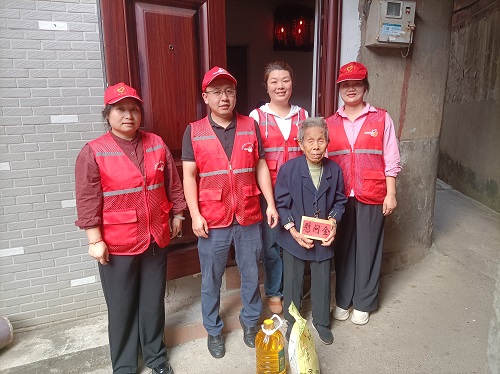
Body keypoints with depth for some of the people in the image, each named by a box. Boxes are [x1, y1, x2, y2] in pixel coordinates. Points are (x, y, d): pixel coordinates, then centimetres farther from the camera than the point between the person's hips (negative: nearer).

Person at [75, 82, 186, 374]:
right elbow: (88, 200, -9)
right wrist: (95, 240, -10)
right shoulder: (93, 152, -8)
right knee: (122, 307, 12)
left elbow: (173, 184, 9)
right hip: (118, 244, -3)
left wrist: (178, 214, 12)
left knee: (154, 302, 16)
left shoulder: (157, 145, 3)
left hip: (156, 238, 3)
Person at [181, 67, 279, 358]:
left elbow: (260, 167, 5)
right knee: (211, 279, 13)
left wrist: (271, 203, 0)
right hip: (212, 218, -1)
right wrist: (195, 214, -10)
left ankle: (251, 321, 40)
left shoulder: (251, 126, 2)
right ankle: (214, 330, 36)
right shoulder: (194, 131, -3)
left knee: (251, 273, 16)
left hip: (249, 216, 2)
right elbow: (189, 176, -4)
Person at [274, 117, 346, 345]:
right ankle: (292, 322, 37)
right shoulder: (288, 169, -14)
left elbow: (339, 201, 6)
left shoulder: (334, 170, -5)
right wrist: (293, 230, -18)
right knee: (292, 281, 14)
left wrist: (333, 221, -11)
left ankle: (321, 322, 39)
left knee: (322, 281, 15)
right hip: (294, 238, -2)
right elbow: (281, 204, -10)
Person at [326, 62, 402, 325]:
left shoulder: (381, 119, 1)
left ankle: (363, 303, 26)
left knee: (367, 249, 8)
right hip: (339, 197, 2)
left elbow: (390, 161, 0)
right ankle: (342, 300, 29)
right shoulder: (330, 123, 6)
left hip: (371, 196, -1)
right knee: (342, 249, 11)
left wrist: (391, 194, -5)